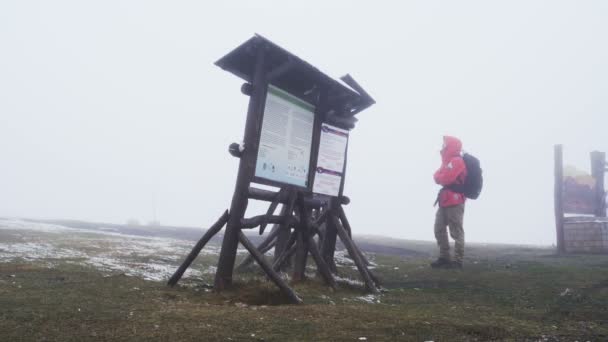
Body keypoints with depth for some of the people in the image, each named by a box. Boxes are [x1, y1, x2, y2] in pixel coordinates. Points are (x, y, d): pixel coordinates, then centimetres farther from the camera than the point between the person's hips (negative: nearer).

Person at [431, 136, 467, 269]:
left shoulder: (456, 161, -13)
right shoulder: (449, 162, 20)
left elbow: (445, 178, -19)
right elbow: (438, 178, 19)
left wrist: (439, 176, 0)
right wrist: (440, 176, -1)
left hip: (454, 201, -10)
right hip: (445, 201, 10)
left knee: (456, 231, -6)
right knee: (439, 228, 10)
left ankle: (458, 260, -2)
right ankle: (444, 257, 15)